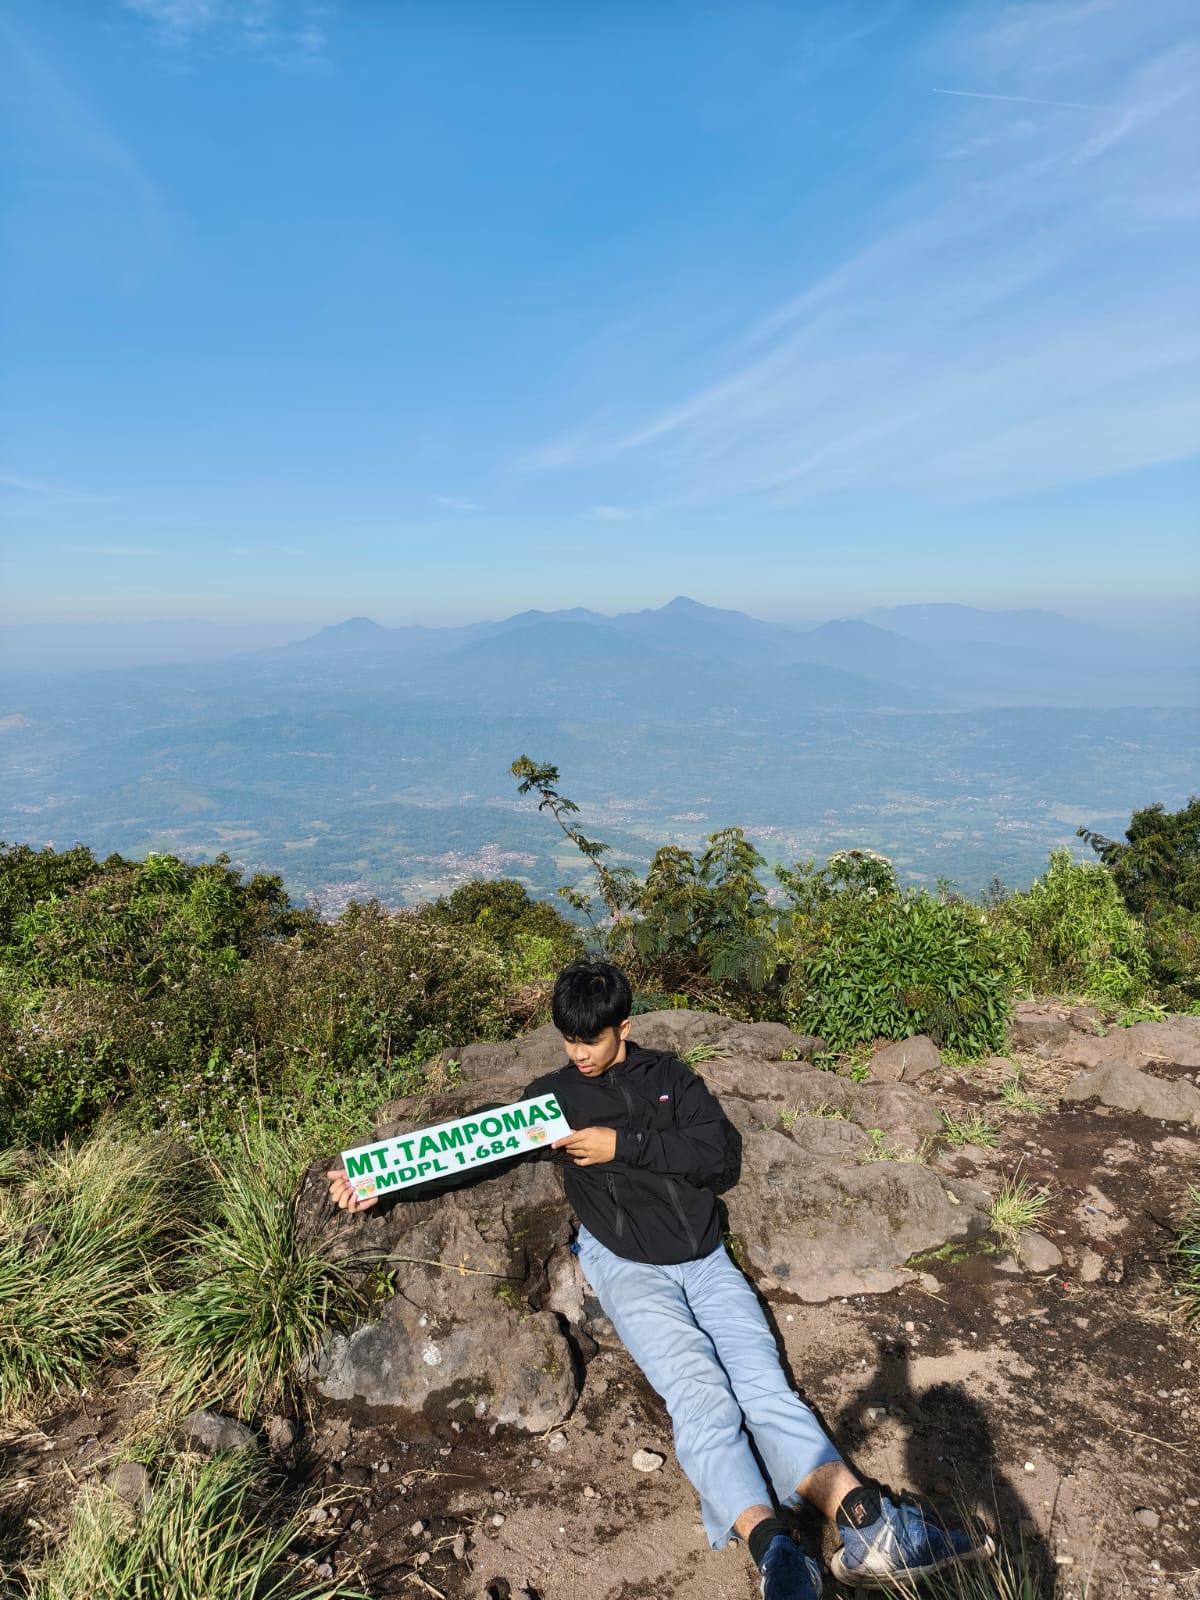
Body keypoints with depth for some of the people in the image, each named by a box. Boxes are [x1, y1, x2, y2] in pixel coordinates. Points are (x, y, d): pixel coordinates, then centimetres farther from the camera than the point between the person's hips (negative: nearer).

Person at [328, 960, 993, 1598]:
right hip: (628, 1266, -2)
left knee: (763, 1381, -17)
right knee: (700, 1392, -26)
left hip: (705, 1258, 2)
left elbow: (712, 1151, -1)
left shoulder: (668, 1075, 11)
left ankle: (867, 1524, -30)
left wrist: (621, 1145, -9)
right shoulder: (555, 1094, 8)